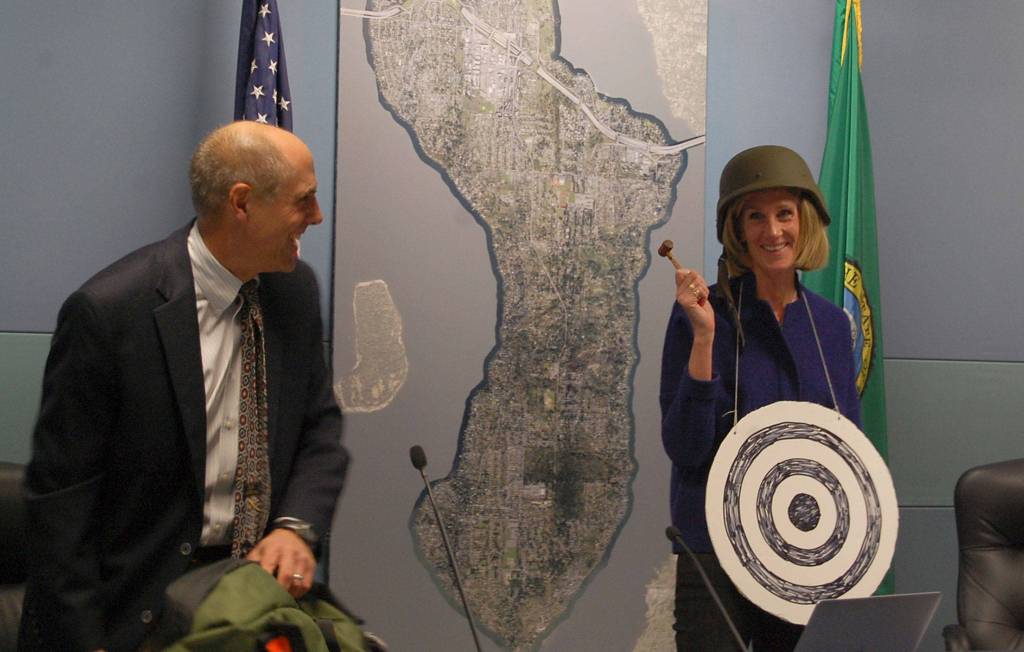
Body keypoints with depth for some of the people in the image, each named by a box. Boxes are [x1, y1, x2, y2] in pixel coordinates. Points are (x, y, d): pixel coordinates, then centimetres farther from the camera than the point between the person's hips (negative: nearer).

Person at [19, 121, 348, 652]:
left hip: (257, 576, 5)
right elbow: (59, 494, -15)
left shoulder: (296, 289, -1)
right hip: (135, 608, -5)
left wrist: (296, 527, -11)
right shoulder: (106, 311, -19)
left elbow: (320, 426, 6)